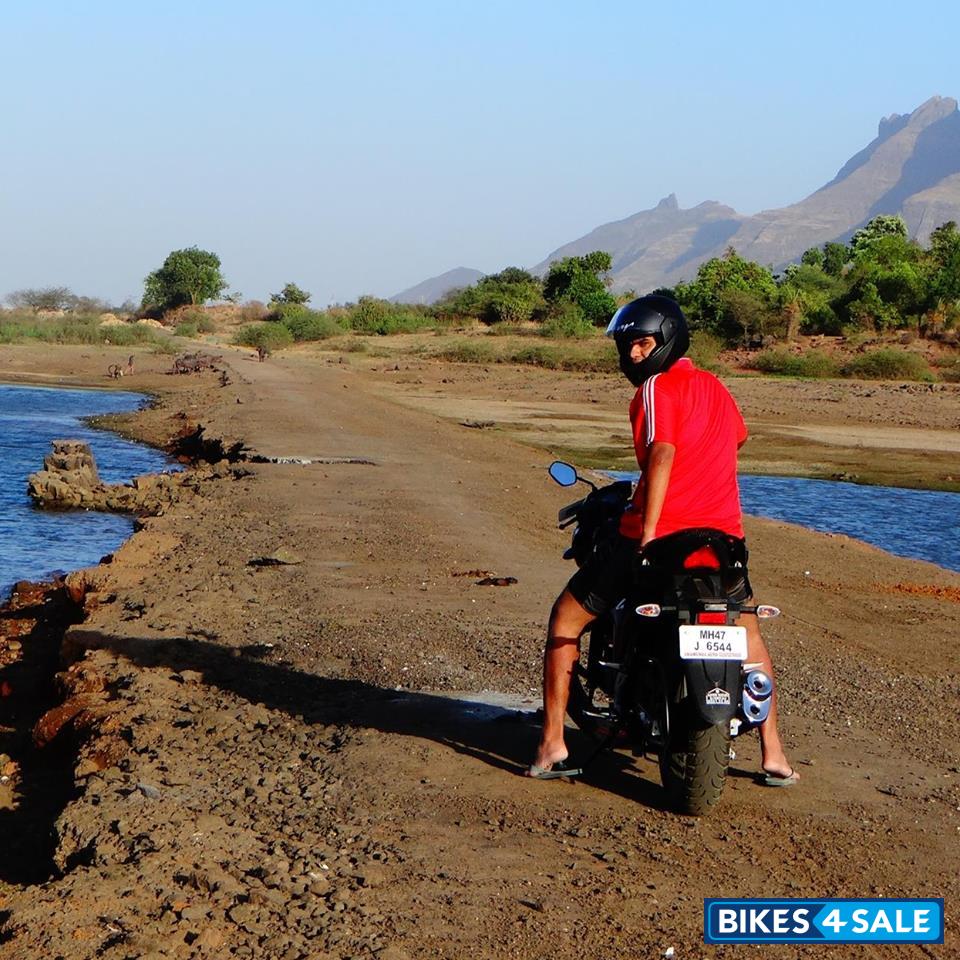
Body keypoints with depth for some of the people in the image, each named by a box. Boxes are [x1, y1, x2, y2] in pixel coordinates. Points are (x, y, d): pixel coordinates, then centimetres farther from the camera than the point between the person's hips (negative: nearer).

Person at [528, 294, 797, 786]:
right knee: (748, 635, 27)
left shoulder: (657, 387, -7)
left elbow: (663, 453, -21)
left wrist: (648, 535, -25)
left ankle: (552, 745, 7)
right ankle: (773, 755, 22)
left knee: (565, 620, 10)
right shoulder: (715, 387, 16)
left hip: (659, 535, -6)